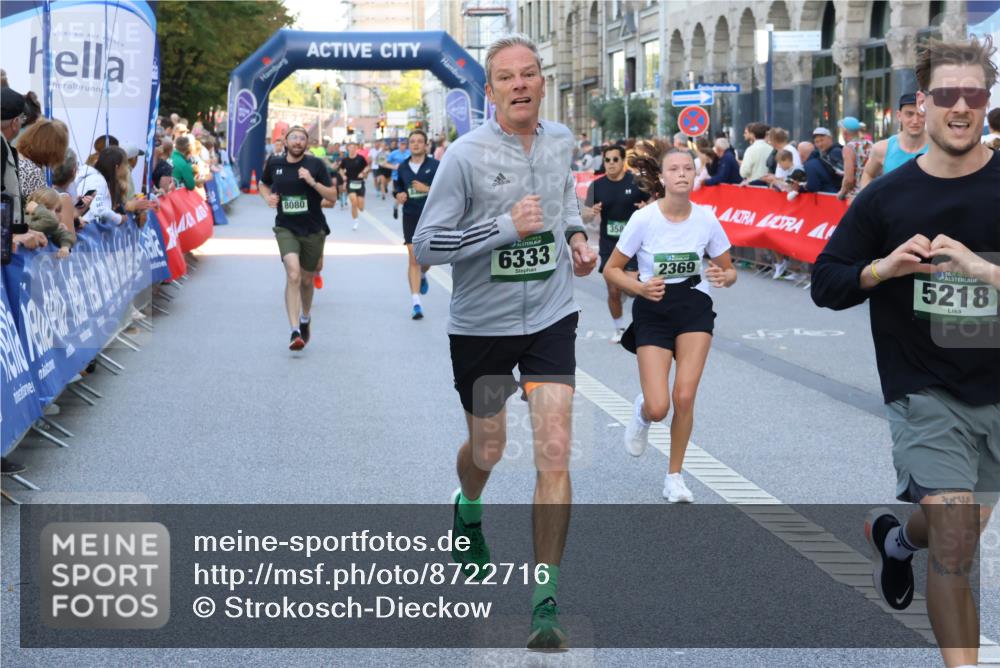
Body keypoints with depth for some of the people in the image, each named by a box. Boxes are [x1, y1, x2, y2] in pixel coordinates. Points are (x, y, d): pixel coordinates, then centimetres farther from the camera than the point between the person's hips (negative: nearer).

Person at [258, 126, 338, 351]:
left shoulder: (315, 164, -5)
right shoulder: (274, 163, 2)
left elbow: (333, 196, -6)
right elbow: (263, 184, 22)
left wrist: (312, 181, -20)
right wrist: (267, 197, 0)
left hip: (313, 230, 1)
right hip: (286, 228, -1)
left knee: (306, 280, 15)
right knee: (293, 275, -22)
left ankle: (305, 318, 44)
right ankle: (295, 331, -24)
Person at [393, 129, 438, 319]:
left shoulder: (435, 165, -4)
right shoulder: (402, 167, 6)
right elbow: (397, 188, 21)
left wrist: (427, 189, -19)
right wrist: (398, 195, 0)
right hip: (410, 216, 1)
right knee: (413, 258, -7)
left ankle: (422, 276, 45)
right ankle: (416, 303, -7)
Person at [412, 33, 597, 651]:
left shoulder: (561, 141, 1)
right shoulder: (467, 155, -14)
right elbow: (425, 245, -17)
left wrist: (576, 235, 4)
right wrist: (506, 226, -25)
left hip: (551, 318, 2)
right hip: (481, 324, -2)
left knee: (555, 453, -11)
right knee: (487, 451, 14)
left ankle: (546, 604, -4)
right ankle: (468, 511, 53)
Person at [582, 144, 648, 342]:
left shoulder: (637, 181, -7)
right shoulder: (597, 185, 1)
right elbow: (584, 217, 4)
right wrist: (591, 212, -20)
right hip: (609, 245, 2)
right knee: (613, 291, 7)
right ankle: (619, 329, 26)